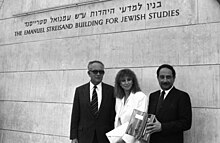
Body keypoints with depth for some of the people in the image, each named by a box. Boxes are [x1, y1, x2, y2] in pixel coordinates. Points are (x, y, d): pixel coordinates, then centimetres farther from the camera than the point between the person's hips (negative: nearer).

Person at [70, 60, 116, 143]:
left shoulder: (111, 90, 0)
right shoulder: (80, 90, 2)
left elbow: (114, 115, 1)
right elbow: (75, 115, 3)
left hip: (105, 136, 0)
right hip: (84, 136, 0)